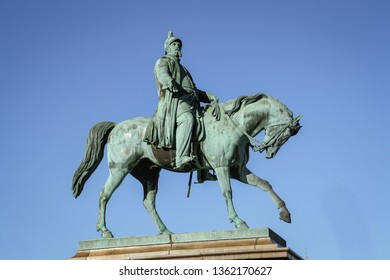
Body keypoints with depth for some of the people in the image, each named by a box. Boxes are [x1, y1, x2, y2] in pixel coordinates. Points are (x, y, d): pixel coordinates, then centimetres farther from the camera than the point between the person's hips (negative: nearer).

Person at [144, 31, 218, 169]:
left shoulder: (183, 69, 40)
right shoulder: (162, 62, 17)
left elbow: (195, 90, 36)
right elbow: (162, 74, -8)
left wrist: (210, 97, 19)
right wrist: (170, 82, -32)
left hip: (189, 102, 8)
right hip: (173, 100, -8)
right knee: (187, 119, -37)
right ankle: (182, 158, -49)